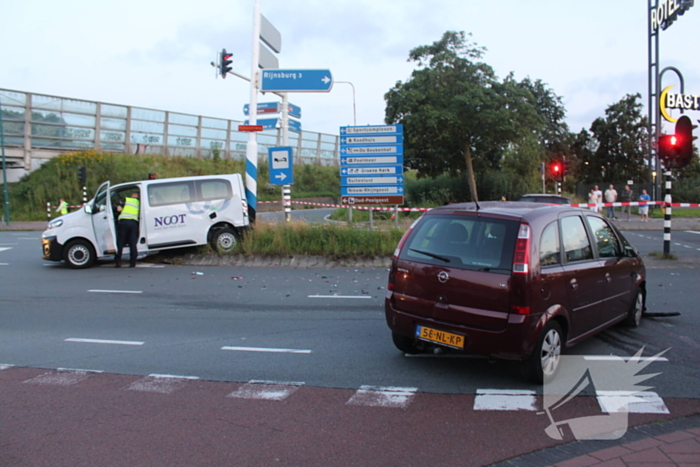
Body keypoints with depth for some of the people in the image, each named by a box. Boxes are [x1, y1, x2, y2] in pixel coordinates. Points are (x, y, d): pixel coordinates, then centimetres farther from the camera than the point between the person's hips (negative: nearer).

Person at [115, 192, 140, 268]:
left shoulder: (125, 199, 12)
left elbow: (119, 209, 0)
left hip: (123, 221, -1)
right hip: (134, 223, 1)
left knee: (120, 243, 5)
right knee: (133, 244, 4)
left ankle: (117, 262, 4)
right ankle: (132, 263, 0)